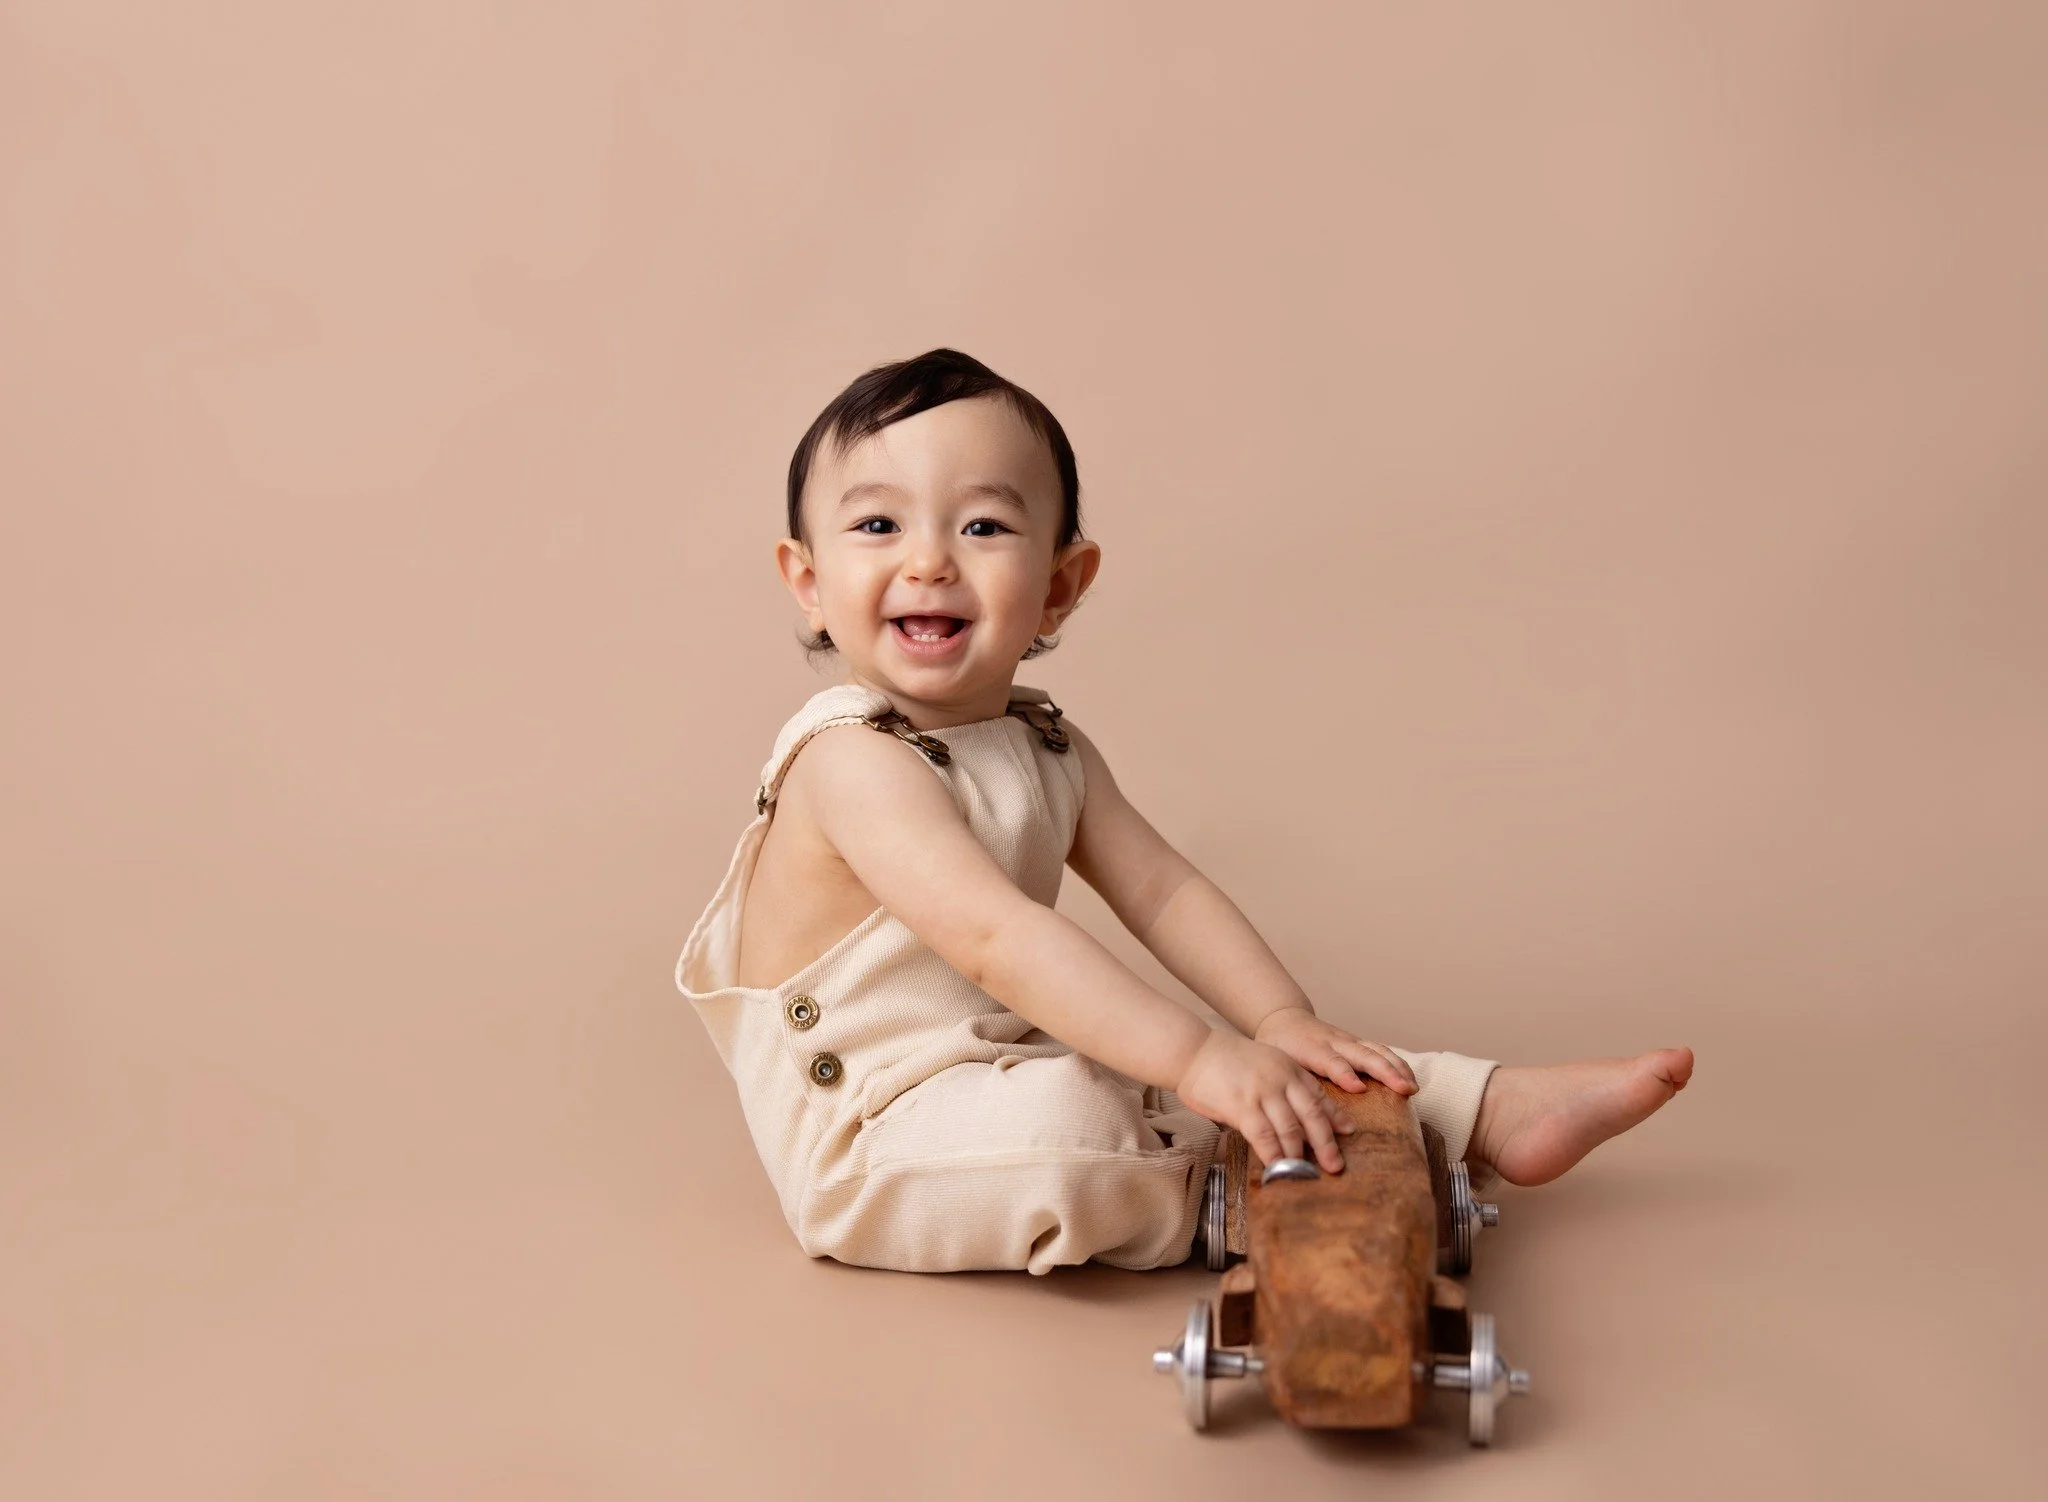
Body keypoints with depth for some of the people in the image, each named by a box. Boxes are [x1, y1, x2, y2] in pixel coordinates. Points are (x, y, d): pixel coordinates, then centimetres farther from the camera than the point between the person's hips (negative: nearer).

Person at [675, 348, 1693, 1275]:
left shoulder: (1045, 746, 4)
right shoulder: (849, 760, -24)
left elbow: (1164, 891, 1)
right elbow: (994, 935, -35)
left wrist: (1281, 1022, -15)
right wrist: (1196, 1056, -42)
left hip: (1016, 1069, 8)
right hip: (869, 1150, -7)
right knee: (1060, 1119, -35)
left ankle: (1492, 1110, 10)